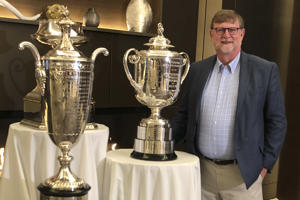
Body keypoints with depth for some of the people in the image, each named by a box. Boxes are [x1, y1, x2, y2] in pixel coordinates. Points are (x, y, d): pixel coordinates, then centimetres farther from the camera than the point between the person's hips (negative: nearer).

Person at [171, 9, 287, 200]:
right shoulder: (197, 70, 7)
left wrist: (265, 164, -4)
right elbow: (183, 114, 12)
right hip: (202, 172, 3)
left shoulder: (266, 70, -3)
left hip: (242, 174, -3)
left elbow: (277, 121, -1)